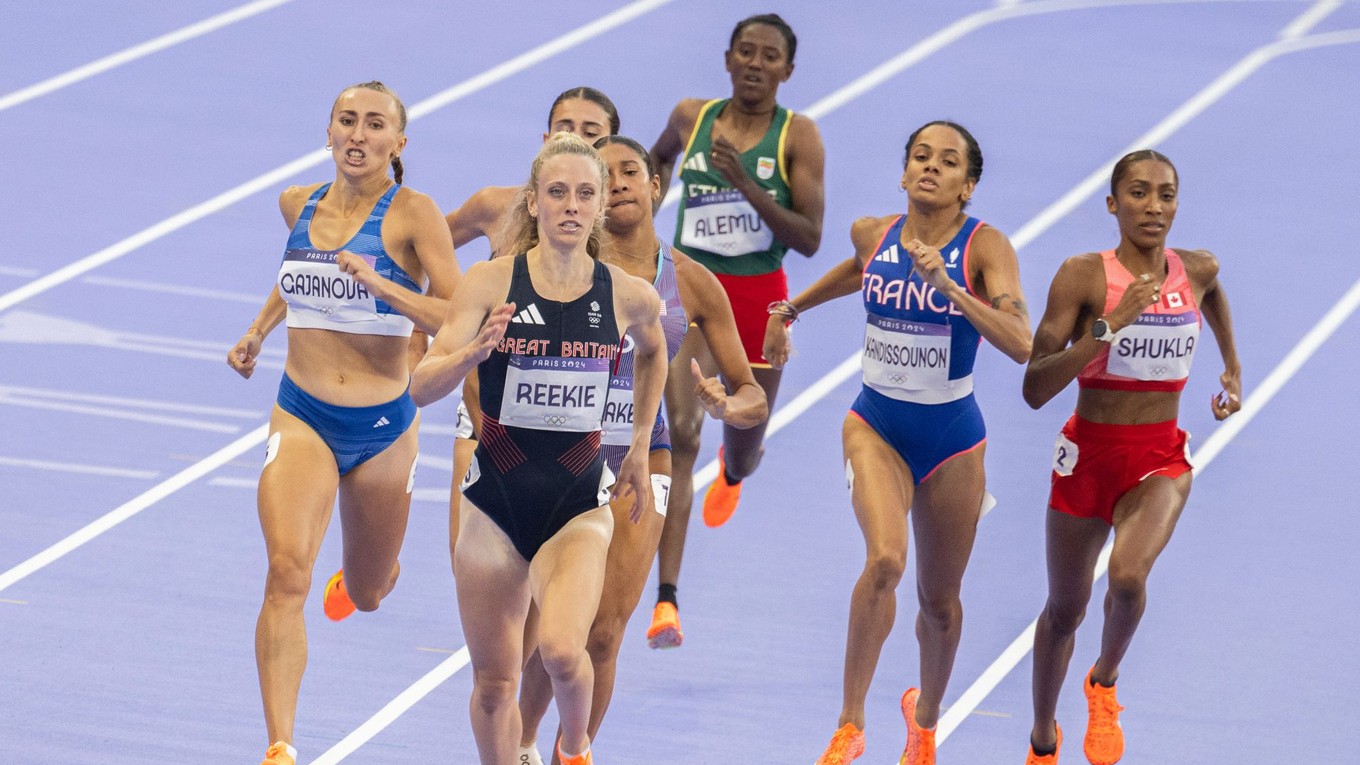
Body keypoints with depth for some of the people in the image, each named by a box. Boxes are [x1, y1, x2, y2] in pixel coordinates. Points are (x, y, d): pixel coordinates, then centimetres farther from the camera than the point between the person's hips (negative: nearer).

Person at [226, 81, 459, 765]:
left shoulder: (413, 213, -10)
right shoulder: (299, 204, 4)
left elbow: (459, 318, -17)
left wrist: (378, 284, -27)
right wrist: (257, 330, 20)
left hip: (383, 426, -1)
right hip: (303, 417, 1)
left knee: (367, 594, 18)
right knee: (287, 571, -22)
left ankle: (360, 572, 59)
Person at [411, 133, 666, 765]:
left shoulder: (629, 297, -4)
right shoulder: (491, 282, -8)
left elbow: (653, 352, 21)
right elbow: (421, 388, -14)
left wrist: (639, 450, 21)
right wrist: (474, 352, -32)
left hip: (579, 503, -1)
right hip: (496, 499, 1)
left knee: (561, 648, -24)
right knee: (494, 681, 6)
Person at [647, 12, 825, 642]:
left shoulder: (798, 136, -7)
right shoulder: (691, 118, 1)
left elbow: (810, 239, -14)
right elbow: (659, 157, 26)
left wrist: (746, 184, -23)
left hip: (759, 299, 0)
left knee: (740, 455, 18)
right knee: (679, 431, -20)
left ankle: (736, 467, 61)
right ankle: (667, 597, -24)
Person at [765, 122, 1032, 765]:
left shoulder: (986, 247, -15)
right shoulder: (872, 235, -4)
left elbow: (1021, 345, -29)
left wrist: (947, 285, -36)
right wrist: (789, 311, 31)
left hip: (951, 434, -1)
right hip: (877, 426, 1)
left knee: (939, 600, 12)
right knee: (885, 559, -25)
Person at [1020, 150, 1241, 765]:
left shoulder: (1196, 270, -3)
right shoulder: (1083, 276, -15)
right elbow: (1035, 389, -23)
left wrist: (1232, 367, 27)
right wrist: (1110, 326, -30)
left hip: (1161, 460, 1)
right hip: (1088, 455, -1)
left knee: (1128, 575, -28)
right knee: (1064, 610, 13)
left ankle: (1104, 685, 5)